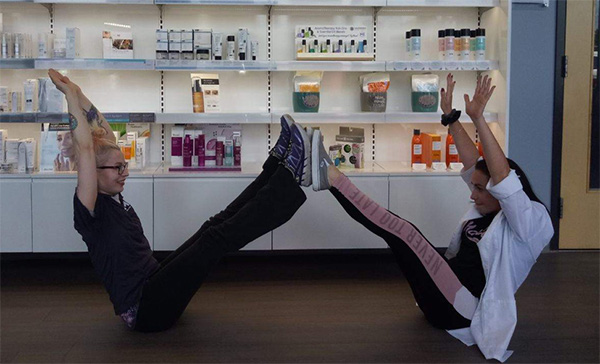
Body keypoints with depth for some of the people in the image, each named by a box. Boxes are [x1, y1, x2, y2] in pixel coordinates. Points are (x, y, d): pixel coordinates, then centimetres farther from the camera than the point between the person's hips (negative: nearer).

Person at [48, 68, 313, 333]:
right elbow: (86, 148, -26)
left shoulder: (111, 197, 11)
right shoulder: (89, 209, -13)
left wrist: (78, 94, 10)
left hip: (153, 287, 10)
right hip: (144, 310, -10)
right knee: (215, 240, -21)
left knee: (218, 225, -1)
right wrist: (71, 95, -21)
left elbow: (105, 133, 15)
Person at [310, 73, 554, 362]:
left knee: (404, 232, -22)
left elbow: (502, 177, -23)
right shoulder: (487, 210, 15)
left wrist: (478, 118, -28)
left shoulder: (530, 222, -8)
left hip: (462, 310, -9)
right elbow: (472, 162, 15)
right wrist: (451, 116, 9)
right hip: (443, 299, 9)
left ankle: (332, 177, -20)